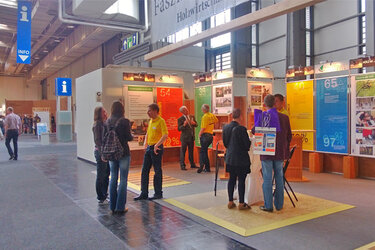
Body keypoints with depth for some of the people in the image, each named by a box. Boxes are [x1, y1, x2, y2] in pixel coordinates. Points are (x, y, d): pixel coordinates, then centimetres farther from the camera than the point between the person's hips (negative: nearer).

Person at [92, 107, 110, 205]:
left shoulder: (104, 123, 13)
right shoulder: (97, 124, -12)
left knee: (106, 174, 14)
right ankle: (101, 198, 11)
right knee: (101, 176, 1)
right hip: (100, 151, -8)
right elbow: (97, 140, -17)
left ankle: (104, 195, 26)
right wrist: (102, 153, -19)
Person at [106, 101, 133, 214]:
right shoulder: (125, 121, -12)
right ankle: (120, 207, 6)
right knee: (123, 180, 3)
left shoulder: (108, 121, 2)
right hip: (123, 152, -5)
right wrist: (132, 136, 10)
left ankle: (113, 206, 20)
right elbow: (129, 138, -11)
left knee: (113, 178, 13)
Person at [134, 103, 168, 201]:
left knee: (157, 171, 1)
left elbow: (165, 135, -20)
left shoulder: (161, 121, -11)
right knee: (144, 170, 8)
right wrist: (145, 143, 14)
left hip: (157, 149, -8)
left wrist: (157, 145, -24)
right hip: (149, 148, 8)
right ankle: (144, 193, 17)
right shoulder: (150, 121, 14)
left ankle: (158, 193, 13)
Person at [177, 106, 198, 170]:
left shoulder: (192, 117, 9)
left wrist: (194, 123, -9)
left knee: (191, 151, 14)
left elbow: (196, 125, 14)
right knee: (183, 151, -3)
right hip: (185, 137, -5)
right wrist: (184, 125, -29)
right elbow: (179, 129, -12)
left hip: (192, 137, 5)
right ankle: (182, 165, 4)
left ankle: (192, 164, 23)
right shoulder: (180, 119, -7)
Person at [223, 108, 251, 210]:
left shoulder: (225, 128, 1)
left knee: (232, 179, 14)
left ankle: (230, 202, 20)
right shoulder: (241, 129, -19)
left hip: (230, 158, 6)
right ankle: (241, 203, 11)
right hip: (241, 158, -6)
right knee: (241, 180, 3)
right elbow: (247, 144, -13)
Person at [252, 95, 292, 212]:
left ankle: (268, 206, 8)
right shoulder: (284, 117, 0)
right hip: (280, 153, 3)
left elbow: (254, 131, 0)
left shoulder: (262, 116, -10)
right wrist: (286, 151, 15)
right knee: (279, 178, 13)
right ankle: (279, 204, 21)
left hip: (266, 152, -3)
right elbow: (289, 136, 5)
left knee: (267, 179, 3)